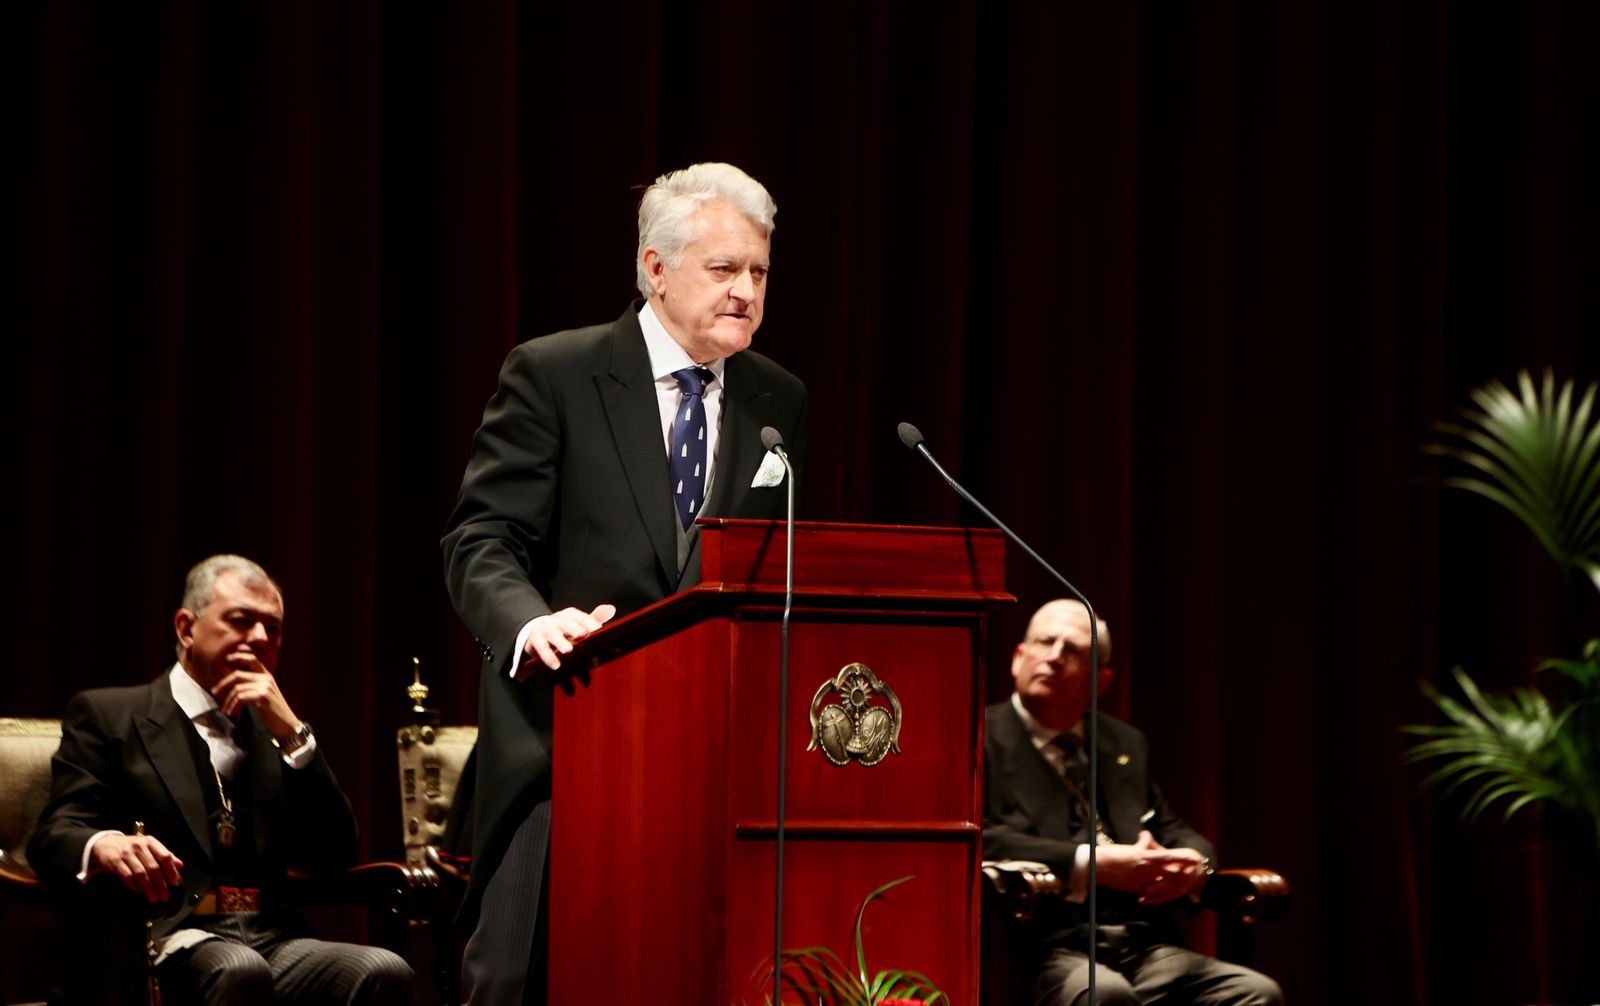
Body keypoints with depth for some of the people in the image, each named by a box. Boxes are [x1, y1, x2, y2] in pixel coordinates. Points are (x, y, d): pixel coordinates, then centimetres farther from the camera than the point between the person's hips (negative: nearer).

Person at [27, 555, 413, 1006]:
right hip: (166, 940, -4)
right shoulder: (107, 714, 12)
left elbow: (334, 855, 14)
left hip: (272, 941, 4)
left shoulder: (274, 731, 25)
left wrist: (290, 732, 4)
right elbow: (54, 835, 0)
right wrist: (104, 845, -26)